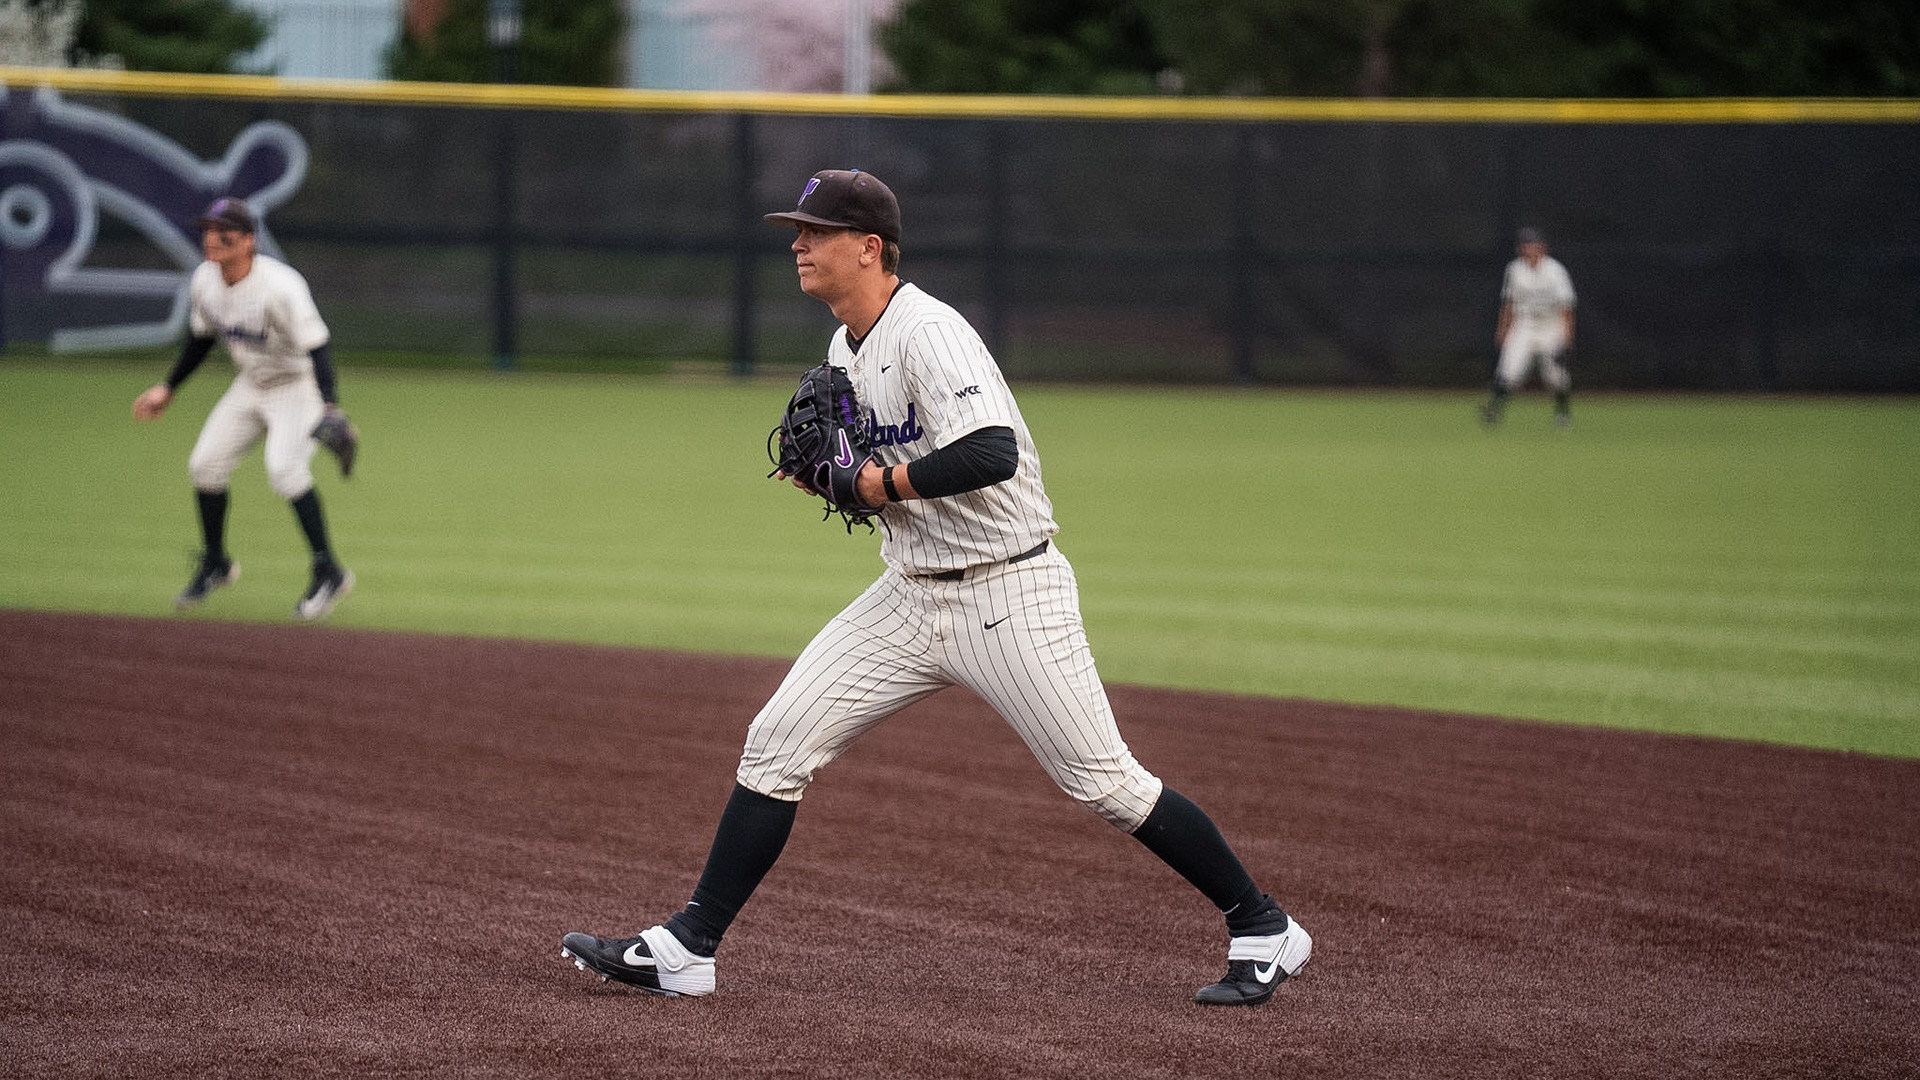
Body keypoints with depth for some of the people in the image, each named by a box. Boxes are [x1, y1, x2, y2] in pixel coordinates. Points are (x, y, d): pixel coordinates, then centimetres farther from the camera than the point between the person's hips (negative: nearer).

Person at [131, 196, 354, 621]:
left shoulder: (280, 286, -30)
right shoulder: (203, 281, -8)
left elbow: (316, 348, -33)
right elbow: (201, 338, 12)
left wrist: (330, 408, -47)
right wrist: (168, 388, 14)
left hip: (299, 386, -7)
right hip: (250, 387, 7)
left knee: (283, 467, -26)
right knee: (205, 463, 3)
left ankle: (329, 571, -16)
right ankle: (215, 564, 25)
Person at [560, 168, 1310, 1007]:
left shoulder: (927, 333, -19)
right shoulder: (844, 349, 10)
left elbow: (992, 454, -34)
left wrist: (884, 484, -22)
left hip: (1009, 594, -8)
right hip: (910, 595, 8)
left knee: (1105, 784, -4)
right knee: (776, 743, 0)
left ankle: (1263, 930, 11)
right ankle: (685, 951, 4)